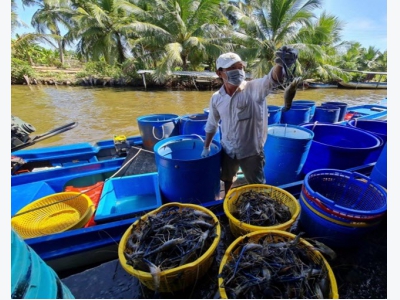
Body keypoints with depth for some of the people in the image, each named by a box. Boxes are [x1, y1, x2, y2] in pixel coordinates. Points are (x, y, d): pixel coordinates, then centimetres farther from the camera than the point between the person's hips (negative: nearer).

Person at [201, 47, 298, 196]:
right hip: (228, 151, 4)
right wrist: (206, 147, 12)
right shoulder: (216, 98, -6)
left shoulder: (254, 88, -18)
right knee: (227, 180, 28)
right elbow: (211, 125, 6)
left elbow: (272, 79, -40)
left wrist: (280, 64, -63)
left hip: (251, 152, -4)